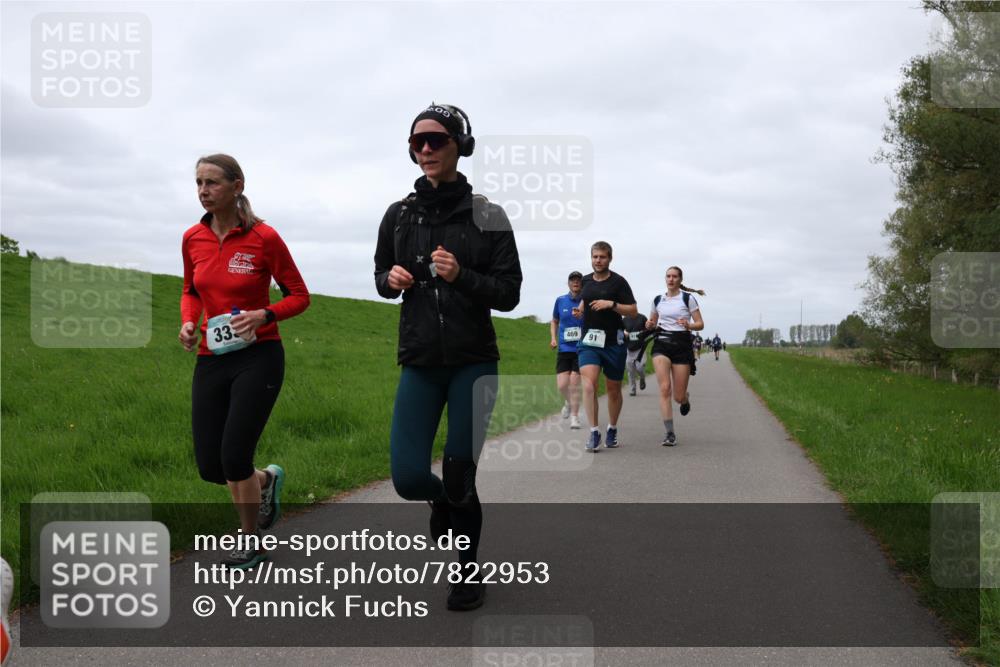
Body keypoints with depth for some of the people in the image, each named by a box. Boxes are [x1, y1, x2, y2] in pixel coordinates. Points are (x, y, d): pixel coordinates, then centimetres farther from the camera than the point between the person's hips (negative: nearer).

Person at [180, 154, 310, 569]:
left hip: (258, 358, -5)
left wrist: (263, 315, -19)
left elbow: (299, 295, -1)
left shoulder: (263, 237, -9)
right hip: (211, 361, 5)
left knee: (234, 458, -9)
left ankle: (251, 542, 17)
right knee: (210, 467, 3)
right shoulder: (193, 239, 4)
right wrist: (188, 321, -1)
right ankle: (266, 480, 38)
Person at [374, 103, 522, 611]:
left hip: (472, 363, -2)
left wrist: (461, 276, -22)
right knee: (408, 478, -7)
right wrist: (391, 279, -7)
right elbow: (381, 276, 17)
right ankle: (443, 500, 31)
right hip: (419, 362, 3)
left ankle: (469, 570, 25)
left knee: (459, 476, -1)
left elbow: (509, 294, -5)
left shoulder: (486, 216, -5)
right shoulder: (399, 214, 4)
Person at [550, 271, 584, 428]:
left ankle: (574, 417, 9)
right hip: (563, 348, 2)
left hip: (581, 349, -2)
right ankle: (569, 402, 30)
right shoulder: (561, 301, 4)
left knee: (574, 383, -4)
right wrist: (553, 338, 4)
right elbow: (554, 321, 18)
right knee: (562, 385, -3)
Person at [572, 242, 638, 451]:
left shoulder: (618, 282, -4)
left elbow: (633, 310, -7)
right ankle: (594, 432, -14)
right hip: (588, 341, 2)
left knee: (613, 389, 10)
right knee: (588, 384, -17)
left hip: (613, 342, -2)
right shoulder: (585, 281, 9)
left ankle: (612, 429, 30)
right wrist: (579, 310, 6)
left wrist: (611, 304, -19)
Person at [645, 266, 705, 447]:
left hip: (682, 345, -2)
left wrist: (688, 325, -21)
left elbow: (700, 324, 0)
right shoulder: (657, 300, 10)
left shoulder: (688, 298, 1)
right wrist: (650, 325, -1)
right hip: (661, 344, 2)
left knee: (679, 397, -1)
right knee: (664, 388, -17)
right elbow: (652, 322, 23)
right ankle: (670, 433, -13)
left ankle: (686, 398, 40)